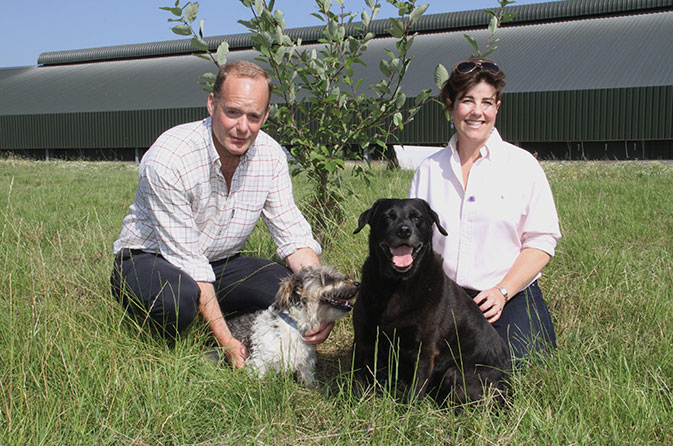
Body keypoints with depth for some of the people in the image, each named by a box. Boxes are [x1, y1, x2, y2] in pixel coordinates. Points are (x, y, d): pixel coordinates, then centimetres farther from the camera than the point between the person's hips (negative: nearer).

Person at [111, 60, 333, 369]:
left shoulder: (269, 155, -10)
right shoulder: (169, 158, -27)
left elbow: (293, 235, -8)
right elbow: (187, 260, -27)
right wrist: (226, 341, -30)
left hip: (219, 264, 5)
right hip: (149, 260, -4)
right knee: (178, 297, -39)